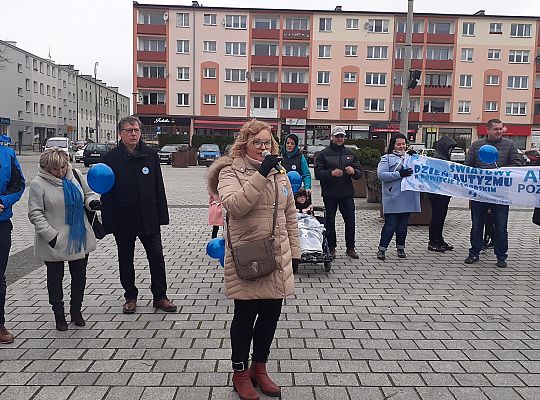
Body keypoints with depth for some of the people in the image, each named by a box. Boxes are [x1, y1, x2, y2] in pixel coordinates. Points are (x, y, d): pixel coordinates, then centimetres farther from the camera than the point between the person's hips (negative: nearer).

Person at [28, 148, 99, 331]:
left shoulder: (75, 175, 0)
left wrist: (93, 202, -10)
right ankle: (59, 315, 27)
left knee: (79, 276, 14)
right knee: (55, 279, 11)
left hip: (80, 239, 4)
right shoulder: (38, 184, -11)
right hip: (54, 243, -4)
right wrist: (50, 235, -19)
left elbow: (88, 193, 13)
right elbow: (35, 214, -11)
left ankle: (76, 311, 32)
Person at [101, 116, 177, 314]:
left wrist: (162, 215, 1)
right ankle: (130, 297, 28)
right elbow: (106, 192, -5)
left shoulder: (151, 154, 3)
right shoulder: (111, 158, -4)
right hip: (123, 220, -1)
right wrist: (108, 223, -9)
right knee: (125, 260, 12)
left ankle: (160, 296, 19)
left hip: (149, 218, 1)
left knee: (157, 257, 5)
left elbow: (159, 187, 5)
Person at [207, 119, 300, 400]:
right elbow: (234, 205, -27)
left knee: (271, 314, 13)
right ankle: (240, 372, 28)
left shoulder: (279, 174, 10)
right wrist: (260, 174, -29)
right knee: (245, 316, 8)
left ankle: (259, 368, 34)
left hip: (277, 258, 5)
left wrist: (294, 252, 12)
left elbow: (290, 216, 14)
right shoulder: (231, 172, -6)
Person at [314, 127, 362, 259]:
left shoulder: (350, 154, 11)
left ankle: (350, 248, 18)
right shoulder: (324, 153, -1)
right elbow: (318, 172, -9)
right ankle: (331, 248, 20)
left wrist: (353, 171, -12)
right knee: (330, 222, 6)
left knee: (350, 221, 5)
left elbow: (359, 173, 11)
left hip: (347, 193, 3)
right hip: (330, 194, -3)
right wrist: (331, 173, -24)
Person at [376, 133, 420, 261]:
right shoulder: (387, 158, 2)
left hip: (408, 198, 5)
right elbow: (381, 174, -11)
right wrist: (399, 174, -19)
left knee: (403, 225, 12)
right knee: (390, 225, -4)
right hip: (393, 199, -5)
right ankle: (382, 249, 6)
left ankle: (401, 248, 24)